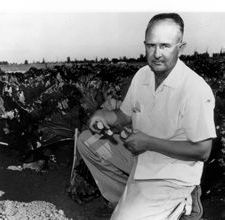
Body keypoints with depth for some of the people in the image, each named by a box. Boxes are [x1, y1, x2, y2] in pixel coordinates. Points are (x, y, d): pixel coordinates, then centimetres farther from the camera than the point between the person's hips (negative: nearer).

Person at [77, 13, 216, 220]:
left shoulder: (196, 90, -25)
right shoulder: (142, 75, -2)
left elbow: (202, 151, -23)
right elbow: (126, 115, 13)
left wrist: (149, 142, -23)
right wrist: (106, 116, -11)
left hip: (172, 174, -7)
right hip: (139, 155, 8)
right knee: (86, 141, 6)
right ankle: (128, 198, 9)